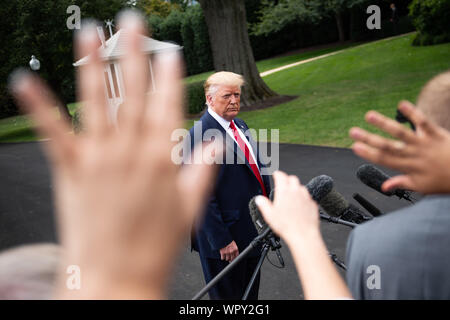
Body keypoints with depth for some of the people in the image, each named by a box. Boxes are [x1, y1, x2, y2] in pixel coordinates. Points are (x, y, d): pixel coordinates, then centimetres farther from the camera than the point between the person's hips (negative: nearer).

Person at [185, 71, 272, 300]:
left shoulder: (239, 126, 8)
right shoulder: (198, 136, -20)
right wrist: (222, 240, -21)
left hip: (253, 229, 8)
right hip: (226, 235, -8)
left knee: (251, 291, 24)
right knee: (228, 294, 10)